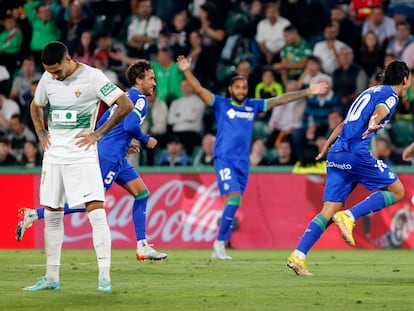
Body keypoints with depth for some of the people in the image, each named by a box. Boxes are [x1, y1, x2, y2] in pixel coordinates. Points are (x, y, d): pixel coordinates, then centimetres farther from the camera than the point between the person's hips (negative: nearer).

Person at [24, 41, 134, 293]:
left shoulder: (92, 76, -11)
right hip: (54, 155, 6)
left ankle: (104, 276, -15)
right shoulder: (47, 79, 6)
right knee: (52, 215, 8)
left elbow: (126, 105, -13)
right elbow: (36, 107, 26)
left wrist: (99, 133, -13)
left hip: (82, 154, -6)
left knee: (96, 211, -14)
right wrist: (42, 134, 10)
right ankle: (52, 277, 17)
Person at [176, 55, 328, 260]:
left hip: (243, 163, 5)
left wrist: (308, 92, 20)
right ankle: (220, 242, -10)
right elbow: (199, 89, -6)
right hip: (224, 160, -5)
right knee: (234, 199, -19)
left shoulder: (253, 106, 14)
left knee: (233, 204, 3)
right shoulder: (221, 104, 3)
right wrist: (186, 71, -21)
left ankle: (219, 246, 11)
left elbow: (280, 100, 19)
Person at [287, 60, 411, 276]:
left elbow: (344, 124, 33)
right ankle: (349, 217, -12)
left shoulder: (369, 92, 28)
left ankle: (298, 255, -12)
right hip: (356, 152, -8)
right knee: (397, 191, 3)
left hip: (336, 154, 8)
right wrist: (372, 125, -42)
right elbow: (379, 112, -22)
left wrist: (327, 147, 39)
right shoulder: (390, 95, 2)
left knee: (329, 210, 3)